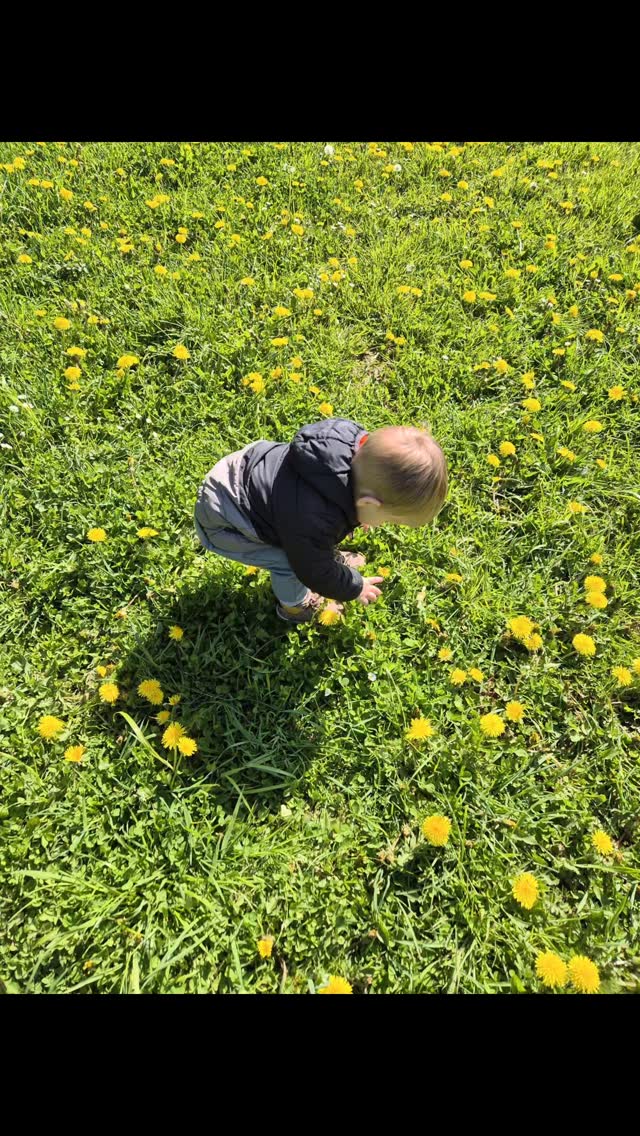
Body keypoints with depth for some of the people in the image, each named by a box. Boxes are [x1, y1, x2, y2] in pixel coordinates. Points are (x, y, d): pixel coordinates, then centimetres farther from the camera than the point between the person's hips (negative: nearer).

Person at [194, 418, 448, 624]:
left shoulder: (359, 449, -19)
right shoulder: (313, 522, -40)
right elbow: (314, 570, -18)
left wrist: (352, 518, 21)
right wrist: (354, 588, -1)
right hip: (220, 522, -7)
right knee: (291, 562, -10)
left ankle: (329, 556, 43)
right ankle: (294, 606, 20)